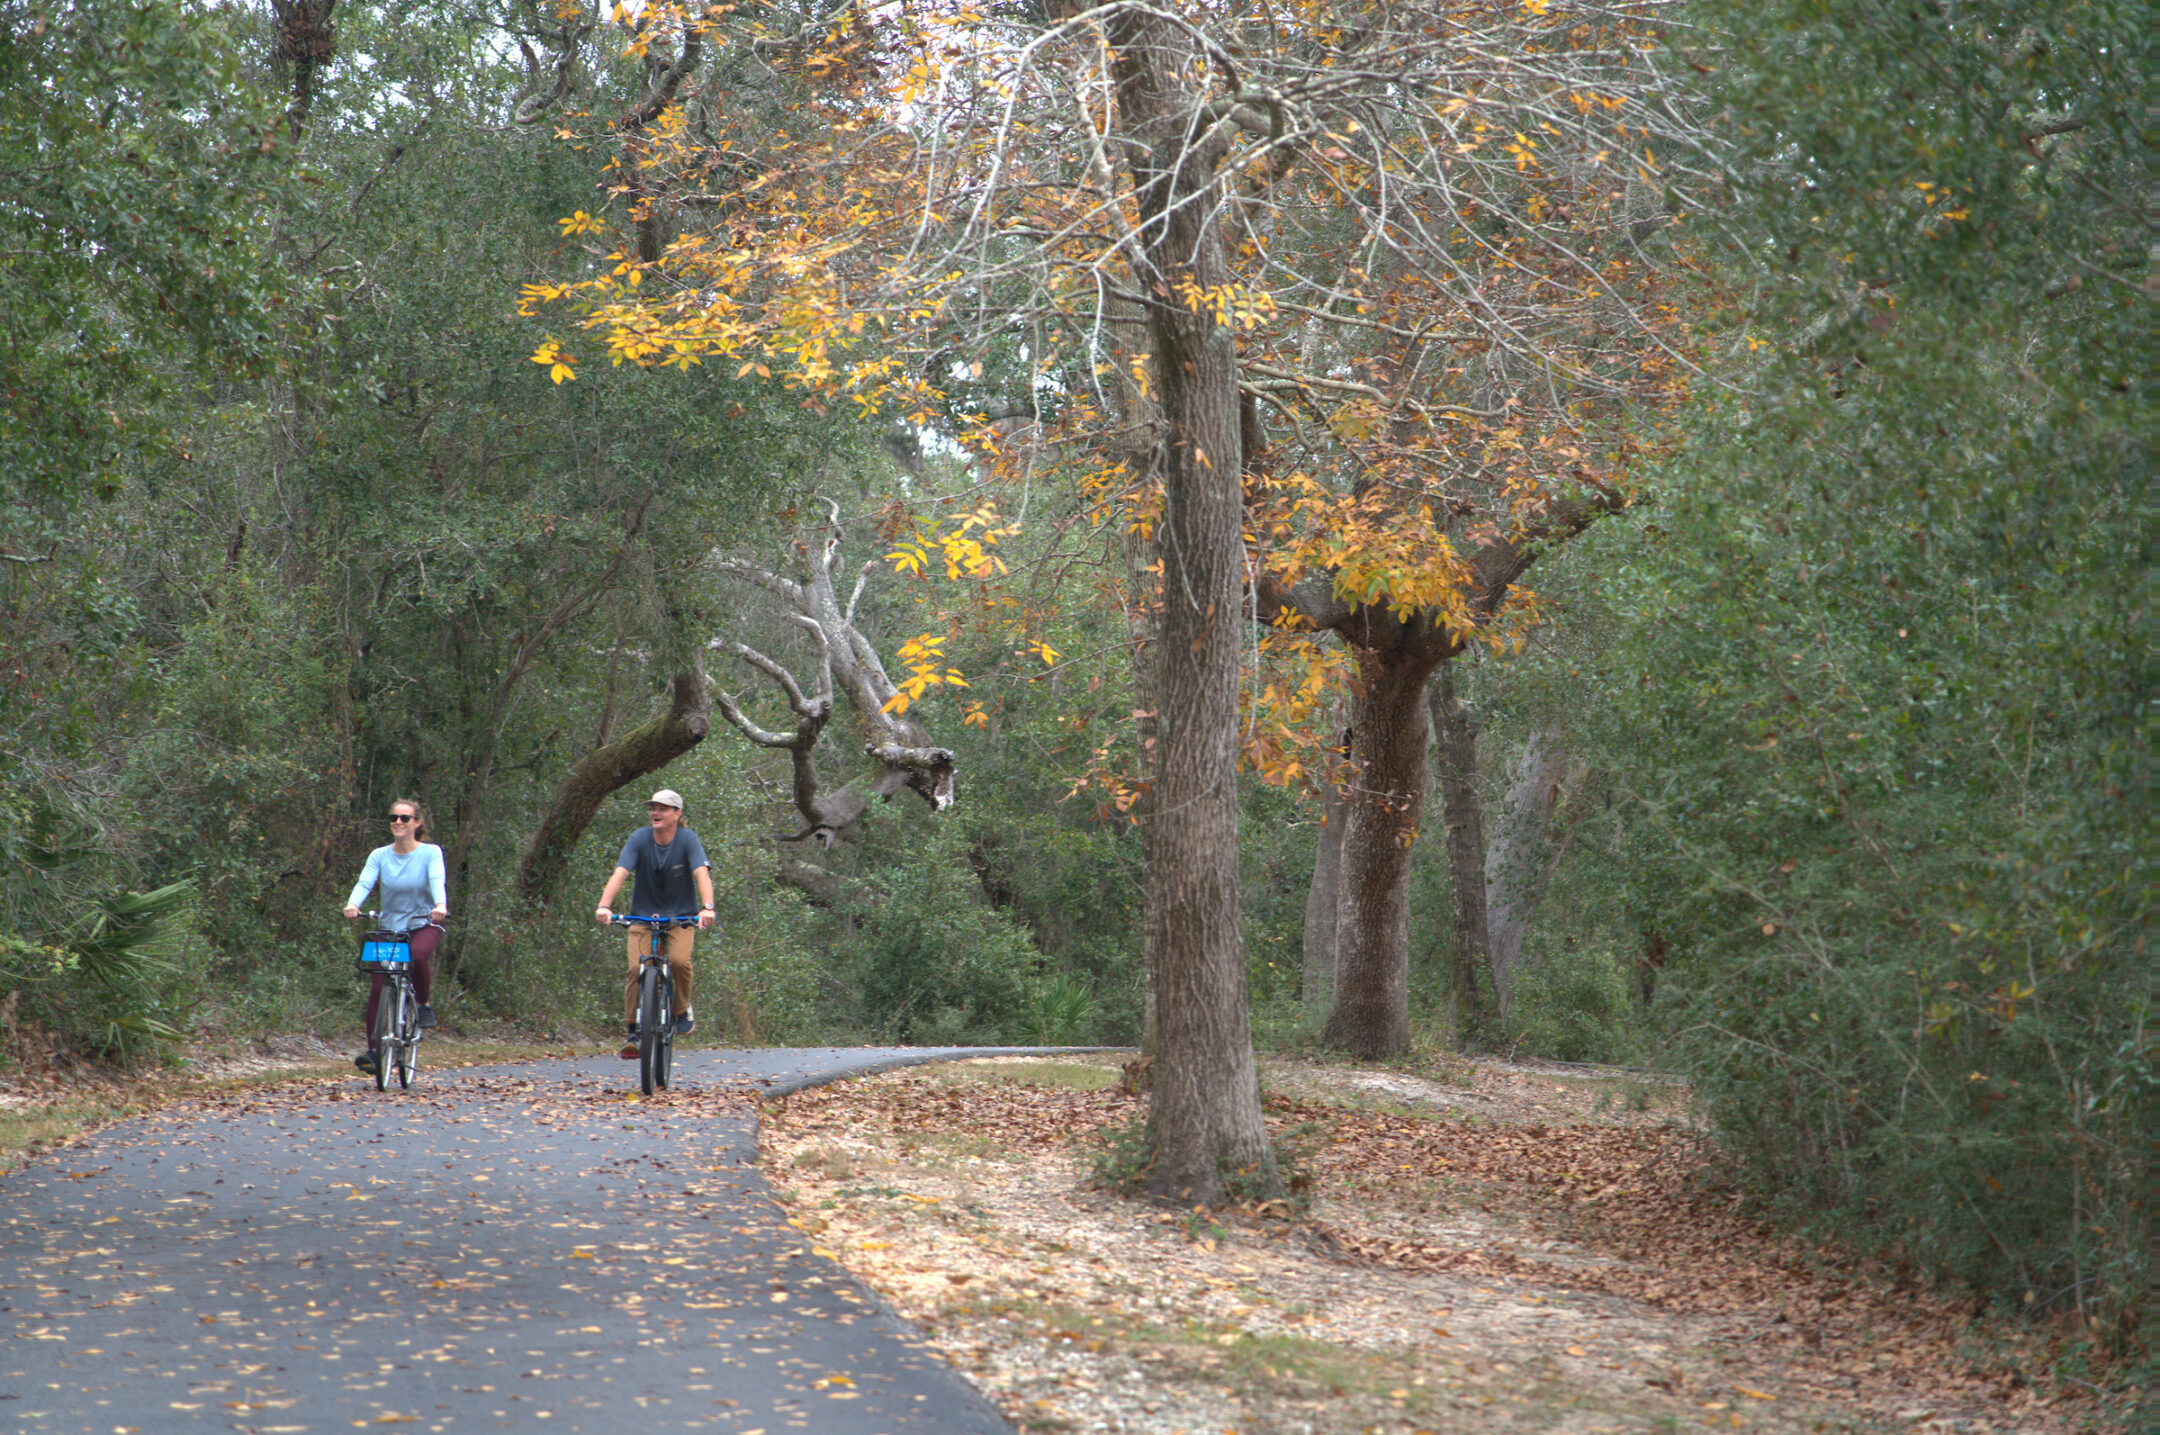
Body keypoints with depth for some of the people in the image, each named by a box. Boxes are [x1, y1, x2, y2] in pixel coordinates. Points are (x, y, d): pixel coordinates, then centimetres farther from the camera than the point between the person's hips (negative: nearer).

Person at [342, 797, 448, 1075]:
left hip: (423, 925, -2)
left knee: (418, 954, -36)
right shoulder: (380, 856, -1)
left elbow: (437, 880, -23)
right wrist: (352, 905, -38)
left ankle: (423, 1003, -9)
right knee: (377, 988, -8)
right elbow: (365, 882, -16)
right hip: (389, 927, 2)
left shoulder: (430, 852, -6)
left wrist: (440, 905, -44)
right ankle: (373, 1049, 1)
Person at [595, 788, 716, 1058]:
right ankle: (634, 1031, -6)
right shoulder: (639, 839, -9)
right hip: (643, 915, 1)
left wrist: (707, 908, -41)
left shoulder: (688, 840, -11)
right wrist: (604, 906, -36)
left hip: (680, 916, -1)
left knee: (679, 960, -26)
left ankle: (682, 1008, 2)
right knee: (636, 969, -18)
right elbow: (619, 873, -20)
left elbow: (702, 873, -24)